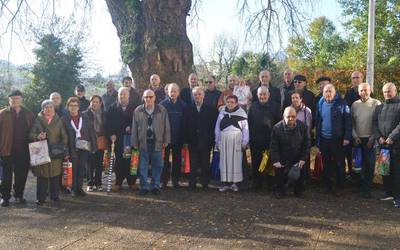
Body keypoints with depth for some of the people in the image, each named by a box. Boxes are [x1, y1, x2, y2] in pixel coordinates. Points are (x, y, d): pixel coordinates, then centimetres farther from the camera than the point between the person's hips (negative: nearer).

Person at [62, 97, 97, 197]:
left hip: (84, 147, 2)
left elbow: (91, 132, 8)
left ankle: (79, 188, 16)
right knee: (74, 169, 0)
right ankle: (74, 189, 11)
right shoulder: (64, 120, 1)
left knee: (82, 168, 6)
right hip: (72, 148, -2)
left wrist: (94, 146, 2)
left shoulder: (85, 118, 9)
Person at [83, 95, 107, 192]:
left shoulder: (104, 114, 10)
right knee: (90, 164, -1)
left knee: (99, 164, 7)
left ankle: (98, 183, 16)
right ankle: (90, 184, 9)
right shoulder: (85, 114, -1)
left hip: (101, 142, 3)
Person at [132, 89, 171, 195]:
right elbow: (134, 127, 4)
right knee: (143, 166, 4)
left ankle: (155, 186, 19)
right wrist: (135, 142, 1)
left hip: (157, 142, 0)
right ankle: (144, 186, 14)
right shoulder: (138, 111, 3)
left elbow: (166, 126, 3)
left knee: (157, 165, 6)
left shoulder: (162, 110, 1)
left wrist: (166, 141, -1)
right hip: (143, 142, 0)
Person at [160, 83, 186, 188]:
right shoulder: (163, 104, -1)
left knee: (177, 160, 9)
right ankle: (164, 180, 13)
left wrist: (184, 137, -2)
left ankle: (175, 180, 19)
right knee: (165, 159, 3)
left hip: (178, 137, 1)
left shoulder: (183, 105, 2)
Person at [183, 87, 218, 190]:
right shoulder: (188, 109, 6)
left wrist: (212, 139, -8)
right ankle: (192, 184, 13)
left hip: (206, 142, -1)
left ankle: (205, 183, 15)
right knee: (193, 165, 5)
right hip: (192, 141, 1)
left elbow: (213, 126, -1)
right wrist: (185, 140, -3)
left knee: (205, 164, 5)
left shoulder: (211, 109, 3)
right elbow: (185, 126, 3)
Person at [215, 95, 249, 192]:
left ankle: (235, 182, 8)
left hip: (237, 140, -2)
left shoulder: (241, 113, 0)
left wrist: (244, 142, -3)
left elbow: (245, 128, 1)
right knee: (224, 161, 2)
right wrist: (217, 142, 8)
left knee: (236, 161, 0)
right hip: (224, 140, 2)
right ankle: (225, 182, 9)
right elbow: (217, 128, 11)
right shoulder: (222, 113, 8)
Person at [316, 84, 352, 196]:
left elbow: (348, 121, -9)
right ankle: (328, 185, 22)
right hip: (324, 139, 4)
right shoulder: (321, 104, 6)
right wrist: (317, 138, 9)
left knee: (339, 163, 4)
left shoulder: (342, 103, -6)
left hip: (338, 139, -4)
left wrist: (347, 137, -15)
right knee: (326, 164, 11)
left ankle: (340, 186, 16)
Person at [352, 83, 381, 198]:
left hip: (371, 139, -3)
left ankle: (367, 189, 7)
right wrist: (355, 136, 1)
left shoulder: (376, 103, -3)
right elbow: (351, 122, 10)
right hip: (358, 139, 3)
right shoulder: (355, 104, 7)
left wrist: (373, 137, -9)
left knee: (370, 164, -1)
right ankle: (361, 186, 20)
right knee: (359, 163, 7)